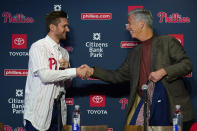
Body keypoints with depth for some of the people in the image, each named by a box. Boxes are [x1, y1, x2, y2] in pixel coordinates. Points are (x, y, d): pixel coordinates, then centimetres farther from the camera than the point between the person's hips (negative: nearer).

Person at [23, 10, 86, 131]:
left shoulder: (64, 52, 14)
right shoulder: (38, 47, -8)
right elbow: (44, 75, -21)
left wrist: (67, 67, -3)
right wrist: (75, 71, -20)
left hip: (57, 107, 6)